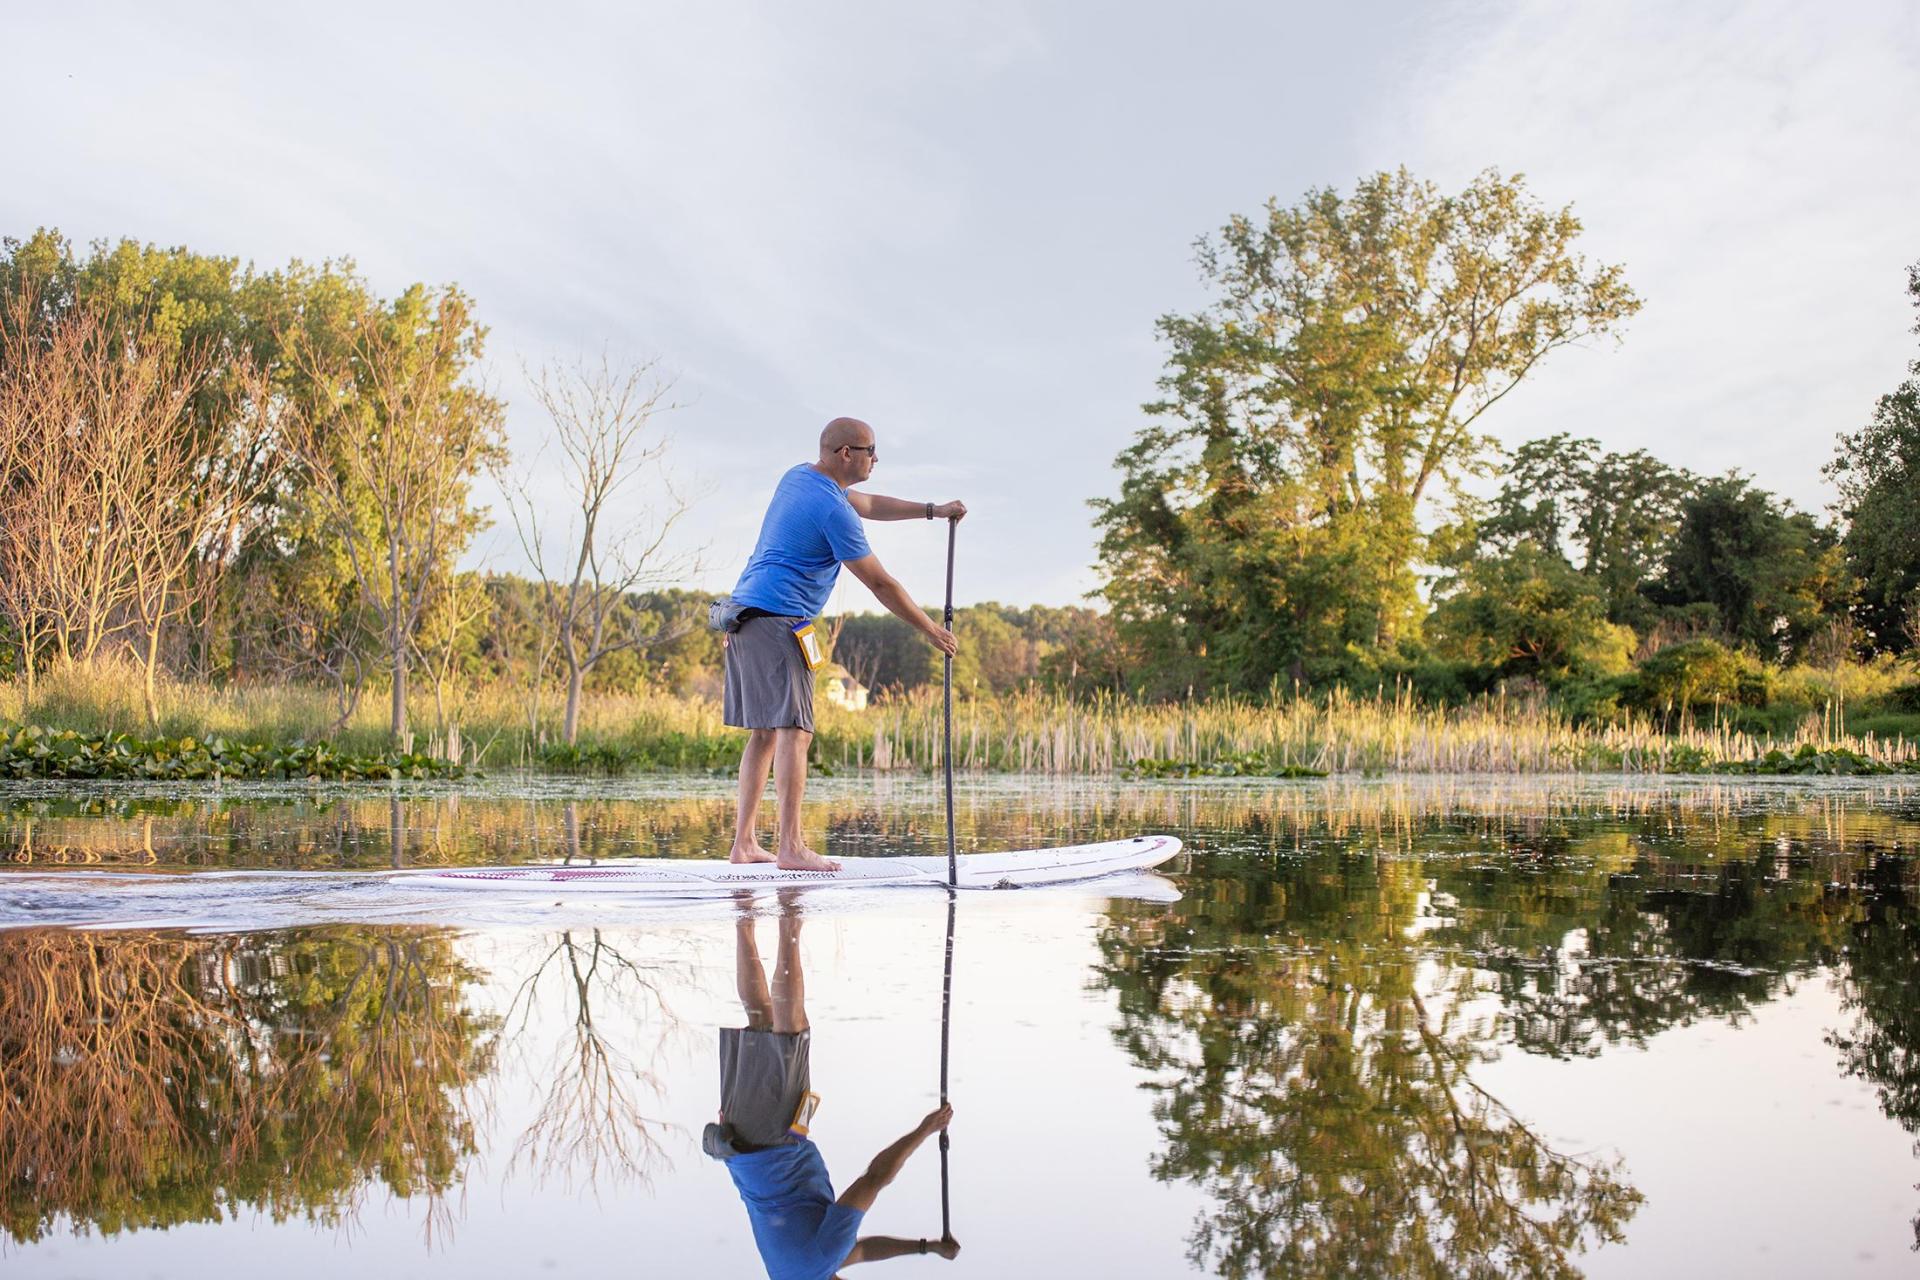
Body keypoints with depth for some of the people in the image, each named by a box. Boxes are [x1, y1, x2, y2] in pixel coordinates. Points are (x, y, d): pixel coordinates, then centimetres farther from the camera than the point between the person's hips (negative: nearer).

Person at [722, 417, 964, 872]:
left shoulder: (798, 477, 15)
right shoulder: (833, 511, -14)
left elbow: (867, 504, 29)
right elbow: (880, 584, -10)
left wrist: (932, 510, 25)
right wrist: (930, 629, 0)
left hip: (743, 613, 10)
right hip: (776, 619, -10)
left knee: (765, 733, 11)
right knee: (794, 730, -13)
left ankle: (743, 842, 11)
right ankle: (791, 847, -18)